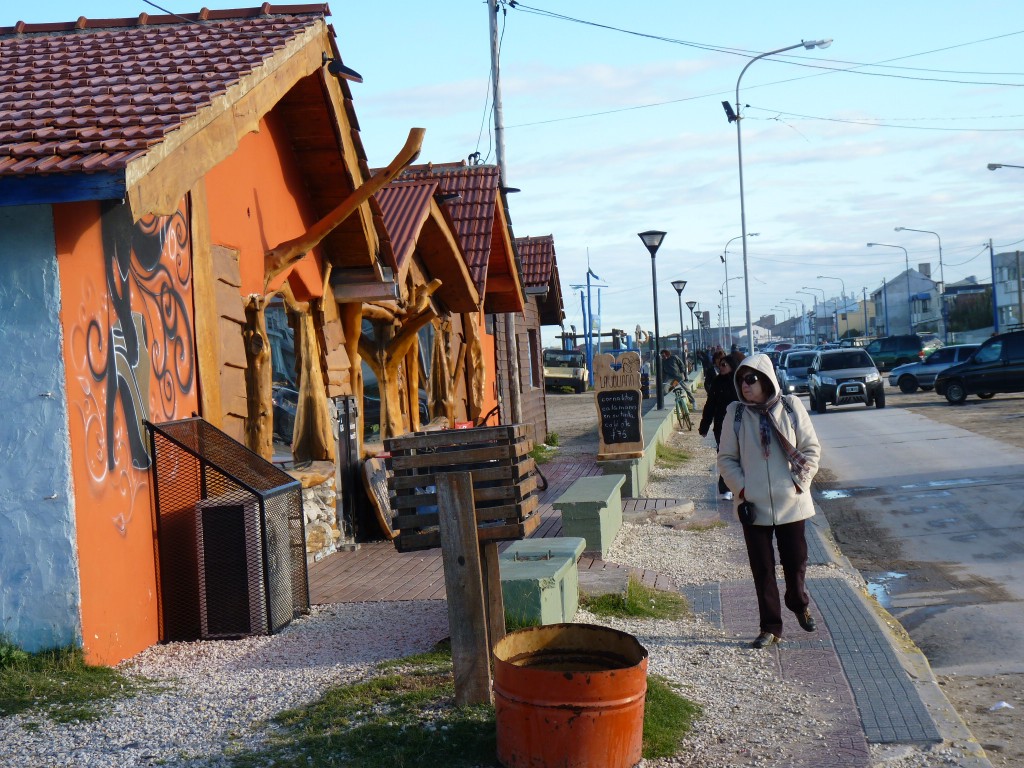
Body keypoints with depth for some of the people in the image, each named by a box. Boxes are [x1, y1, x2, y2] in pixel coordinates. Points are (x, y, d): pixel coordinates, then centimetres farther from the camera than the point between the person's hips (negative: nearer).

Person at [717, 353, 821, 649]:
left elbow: (811, 448, 2)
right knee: (762, 569, 5)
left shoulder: (791, 407, -3)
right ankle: (770, 627, 17)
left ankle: (800, 605, 39)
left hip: (790, 503, 0)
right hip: (753, 505, 0)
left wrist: (800, 482, -7)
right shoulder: (735, 413, -1)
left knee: (796, 562, 10)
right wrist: (741, 490, -8)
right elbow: (726, 458, 3)